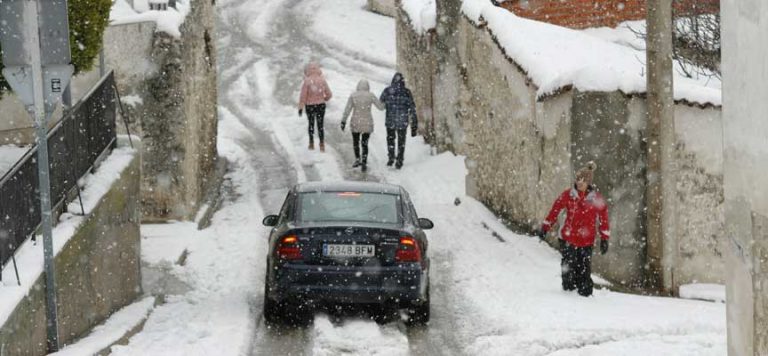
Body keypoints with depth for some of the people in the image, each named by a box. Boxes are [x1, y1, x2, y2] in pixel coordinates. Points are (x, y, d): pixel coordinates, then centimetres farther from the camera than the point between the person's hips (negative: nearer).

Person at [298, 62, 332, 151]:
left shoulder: (307, 81, -15)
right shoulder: (322, 80, -6)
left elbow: (303, 95, -16)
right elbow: (329, 94, 1)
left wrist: (300, 107, -9)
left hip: (310, 106, -1)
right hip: (321, 105, 1)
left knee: (311, 124, 18)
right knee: (320, 125, 9)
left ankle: (311, 144, 26)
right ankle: (322, 145, -1)